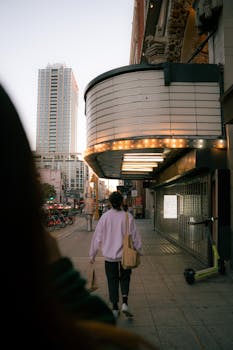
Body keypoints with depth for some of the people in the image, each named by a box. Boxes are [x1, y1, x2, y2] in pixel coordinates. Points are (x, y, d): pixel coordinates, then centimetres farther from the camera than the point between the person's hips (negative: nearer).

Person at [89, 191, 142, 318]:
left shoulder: (105, 216, -7)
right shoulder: (128, 216, -8)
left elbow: (97, 237, -3)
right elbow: (135, 236, -4)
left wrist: (92, 254, 6)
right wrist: (138, 251, 8)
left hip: (109, 255, 0)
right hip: (125, 255, 0)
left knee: (112, 281, 13)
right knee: (125, 278, 19)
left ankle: (115, 309, 20)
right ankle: (125, 303, 5)